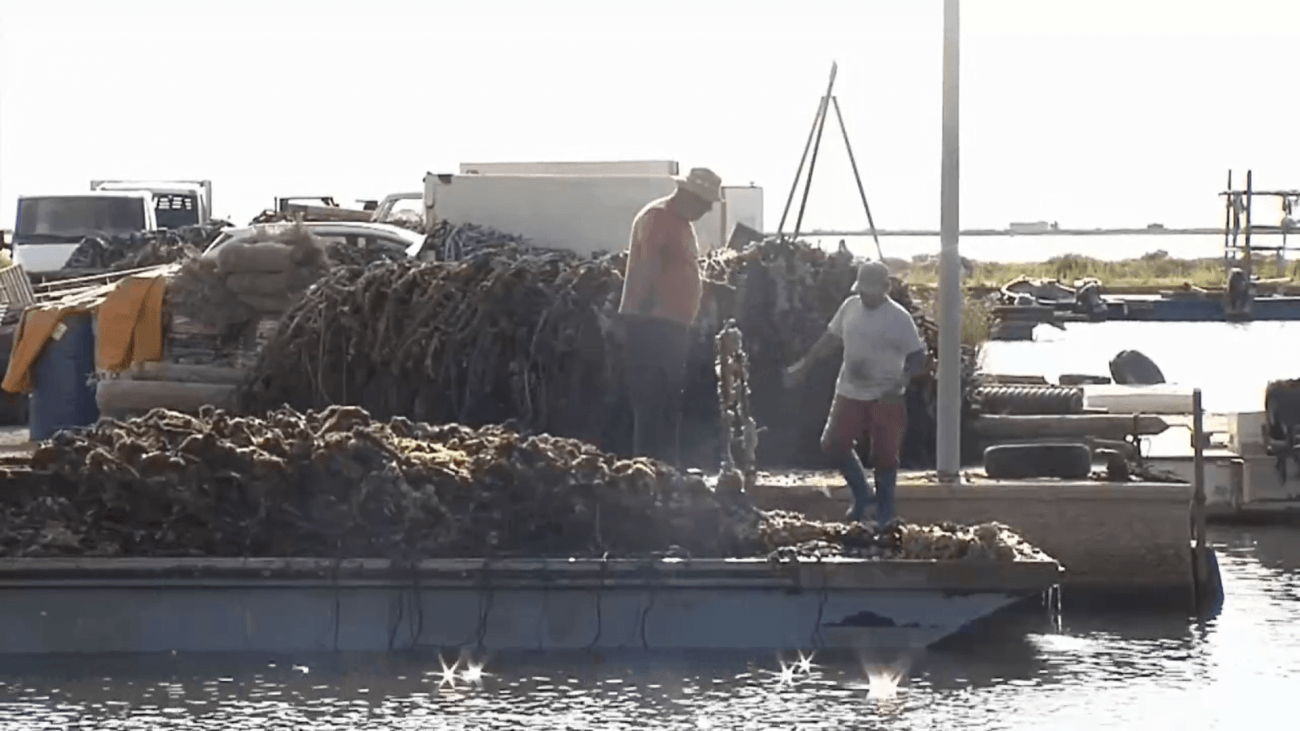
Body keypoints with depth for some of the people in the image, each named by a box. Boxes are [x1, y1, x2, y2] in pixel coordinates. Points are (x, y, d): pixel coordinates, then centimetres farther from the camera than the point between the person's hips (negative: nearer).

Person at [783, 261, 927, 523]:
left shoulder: (899, 319, -15)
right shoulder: (850, 307, 1)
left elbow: (917, 358, -14)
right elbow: (830, 339, 13)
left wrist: (900, 384, -31)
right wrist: (804, 366, 11)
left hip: (885, 397, -5)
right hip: (850, 392, 5)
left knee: (885, 455, -2)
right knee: (833, 444, 4)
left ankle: (884, 510, 17)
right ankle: (862, 496, 25)